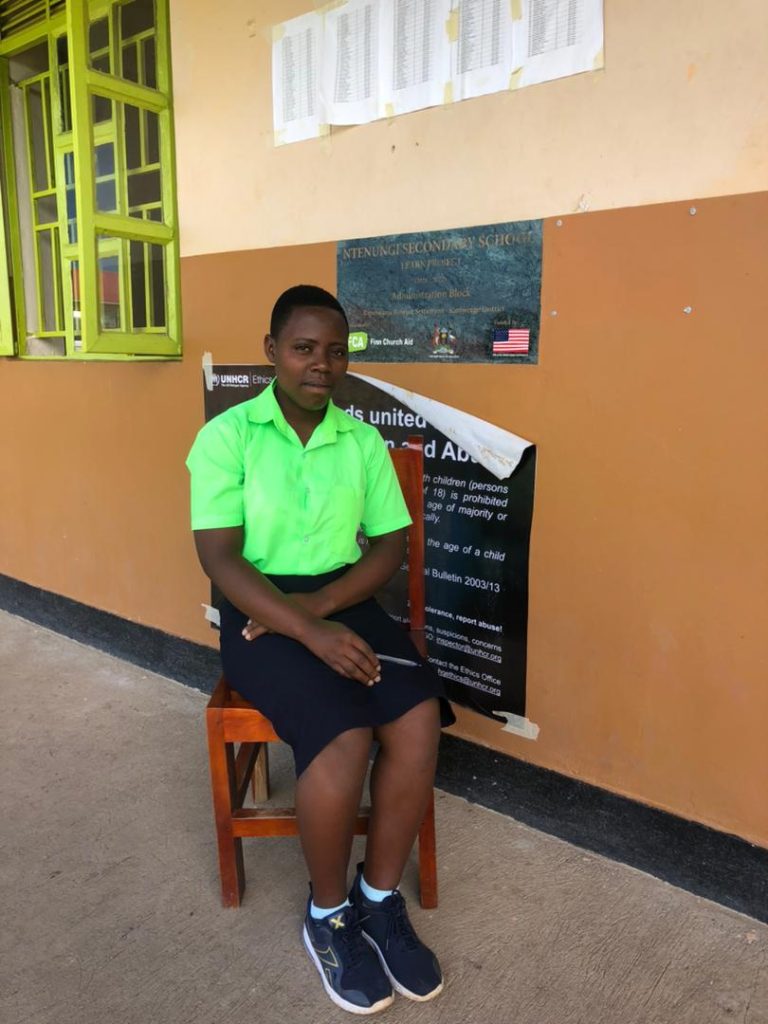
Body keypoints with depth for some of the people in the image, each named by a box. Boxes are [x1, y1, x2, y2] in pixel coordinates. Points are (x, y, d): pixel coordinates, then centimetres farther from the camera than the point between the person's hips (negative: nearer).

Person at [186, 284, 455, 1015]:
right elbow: (219, 558, -13)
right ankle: (328, 915, 2)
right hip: (260, 611, -4)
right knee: (343, 734, -27)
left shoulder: (364, 441, 6)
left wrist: (319, 607, -13)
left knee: (419, 714, -21)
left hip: (345, 601, 4)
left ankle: (380, 898, 2)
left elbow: (389, 547, 4)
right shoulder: (226, 437, -6)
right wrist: (310, 633, -24)